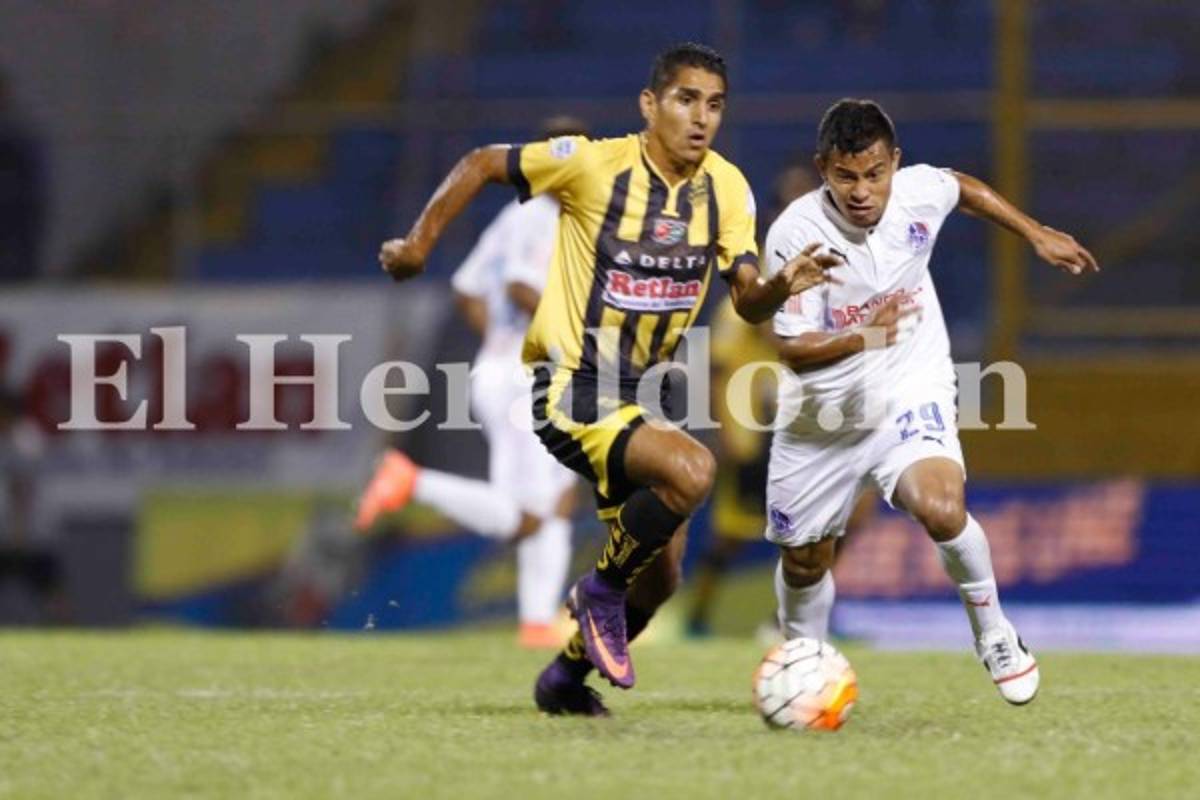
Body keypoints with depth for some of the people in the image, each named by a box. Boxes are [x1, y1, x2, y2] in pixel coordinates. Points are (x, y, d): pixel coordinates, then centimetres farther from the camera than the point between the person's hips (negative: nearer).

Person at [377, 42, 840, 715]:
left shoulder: (727, 188, -1)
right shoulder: (596, 165, -15)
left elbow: (748, 300, -5)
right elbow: (482, 165, -4)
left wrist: (782, 286, -27)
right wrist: (419, 243, -5)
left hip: (636, 393, 7)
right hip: (573, 391, -7)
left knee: (660, 576, 13)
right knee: (692, 471, -31)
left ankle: (568, 677, 37)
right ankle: (602, 591, -9)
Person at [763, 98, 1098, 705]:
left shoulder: (919, 192, -14)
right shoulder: (795, 233, -23)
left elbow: (964, 188, 13)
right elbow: (793, 350, -22)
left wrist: (1037, 235, 19)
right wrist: (862, 338, -39)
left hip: (911, 389, 0)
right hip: (820, 414, 0)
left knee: (941, 510, -28)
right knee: (803, 563, 12)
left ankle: (995, 635, -3)